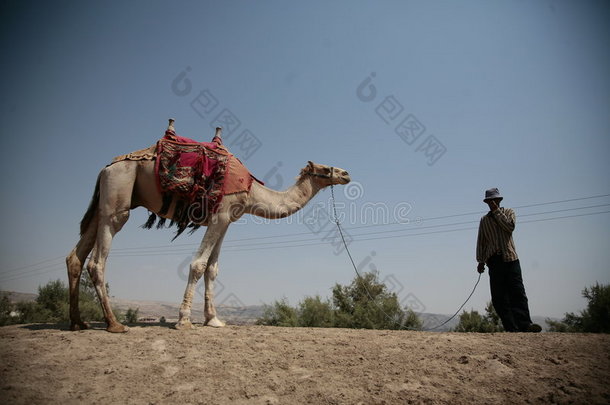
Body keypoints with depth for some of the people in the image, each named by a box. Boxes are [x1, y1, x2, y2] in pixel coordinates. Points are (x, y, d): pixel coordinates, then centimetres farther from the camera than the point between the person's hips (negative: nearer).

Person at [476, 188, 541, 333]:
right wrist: (481, 260, 10)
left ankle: (524, 324, -18)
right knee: (498, 297, -5)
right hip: (494, 260, 2)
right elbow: (481, 241, 18)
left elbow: (510, 226, -8)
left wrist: (496, 211, -5)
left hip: (510, 258, -2)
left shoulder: (508, 212, 14)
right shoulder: (484, 220, 20)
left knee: (517, 292, -13)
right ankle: (511, 328, -4)